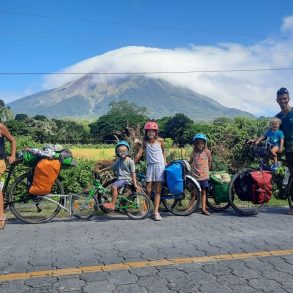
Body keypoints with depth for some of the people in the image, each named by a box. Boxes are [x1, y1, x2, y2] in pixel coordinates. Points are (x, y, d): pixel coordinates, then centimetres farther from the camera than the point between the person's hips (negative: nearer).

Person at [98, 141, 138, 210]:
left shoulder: (130, 161, -8)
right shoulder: (119, 161, 13)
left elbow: (133, 173, -9)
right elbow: (111, 167, 22)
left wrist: (135, 183, -11)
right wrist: (101, 170, 21)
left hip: (127, 179, -9)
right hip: (120, 178, 9)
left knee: (114, 186, -24)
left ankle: (112, 204, -18)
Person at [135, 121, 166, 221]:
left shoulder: (160, 140, 1)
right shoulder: (145, 142, 3)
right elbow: (139, 153, 1)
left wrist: (165, 162, 7)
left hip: (159, 165, -1)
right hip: (150, 165, 1)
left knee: (157, 190, -1)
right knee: (148, 189, -1)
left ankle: (156, 212, 0)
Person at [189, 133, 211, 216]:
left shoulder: (207, 151, -3)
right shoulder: (193, 152, 3)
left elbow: (210, 161, 10)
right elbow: (190, 161, 15)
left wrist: (207, 169, 12)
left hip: (204, 175, -1)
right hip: (195, 175, 1)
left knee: (203, 192, 5)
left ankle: (203, 208, 8)